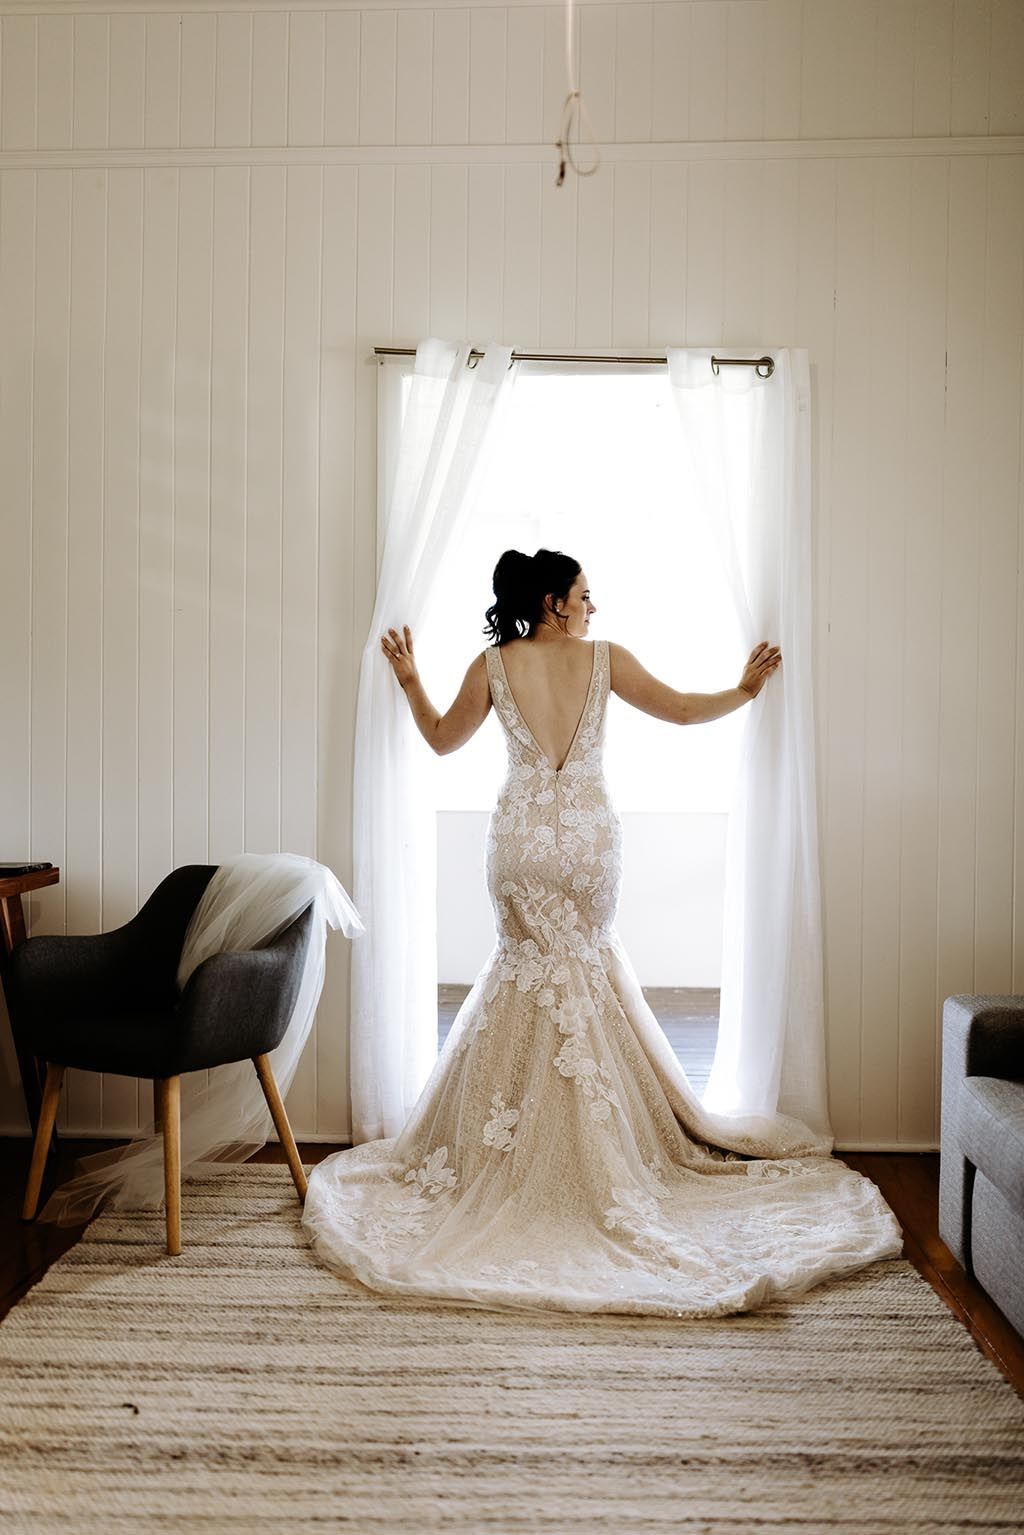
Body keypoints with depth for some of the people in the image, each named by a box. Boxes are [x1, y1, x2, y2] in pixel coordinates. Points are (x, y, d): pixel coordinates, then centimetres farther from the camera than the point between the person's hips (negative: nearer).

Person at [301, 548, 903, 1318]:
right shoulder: (605, 658, -2)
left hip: (523, 840, 0)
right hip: (591, 836, 0)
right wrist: (745, 691, 23)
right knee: (586, 955, 16)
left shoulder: (493, 664, -1)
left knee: (532, 958, 16)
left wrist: (409, 680, 20)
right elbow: (681, 709, 7)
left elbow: (442, 739, 9)